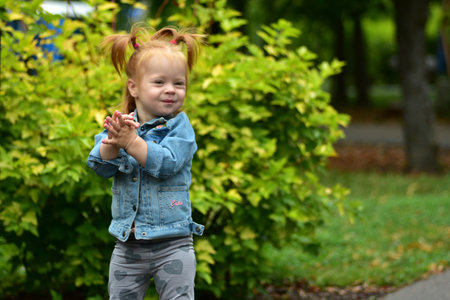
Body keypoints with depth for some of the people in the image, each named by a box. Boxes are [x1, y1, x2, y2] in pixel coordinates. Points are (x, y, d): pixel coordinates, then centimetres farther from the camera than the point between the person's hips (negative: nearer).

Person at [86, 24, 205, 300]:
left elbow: (167, 163, -22)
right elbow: (100, 166, -6)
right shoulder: (120, 123, 5)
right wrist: (113, 142, -25)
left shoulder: (180, 126, -6)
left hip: (172, 245, -4)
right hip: (127, 246, 4)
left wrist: (130, 141, -30)